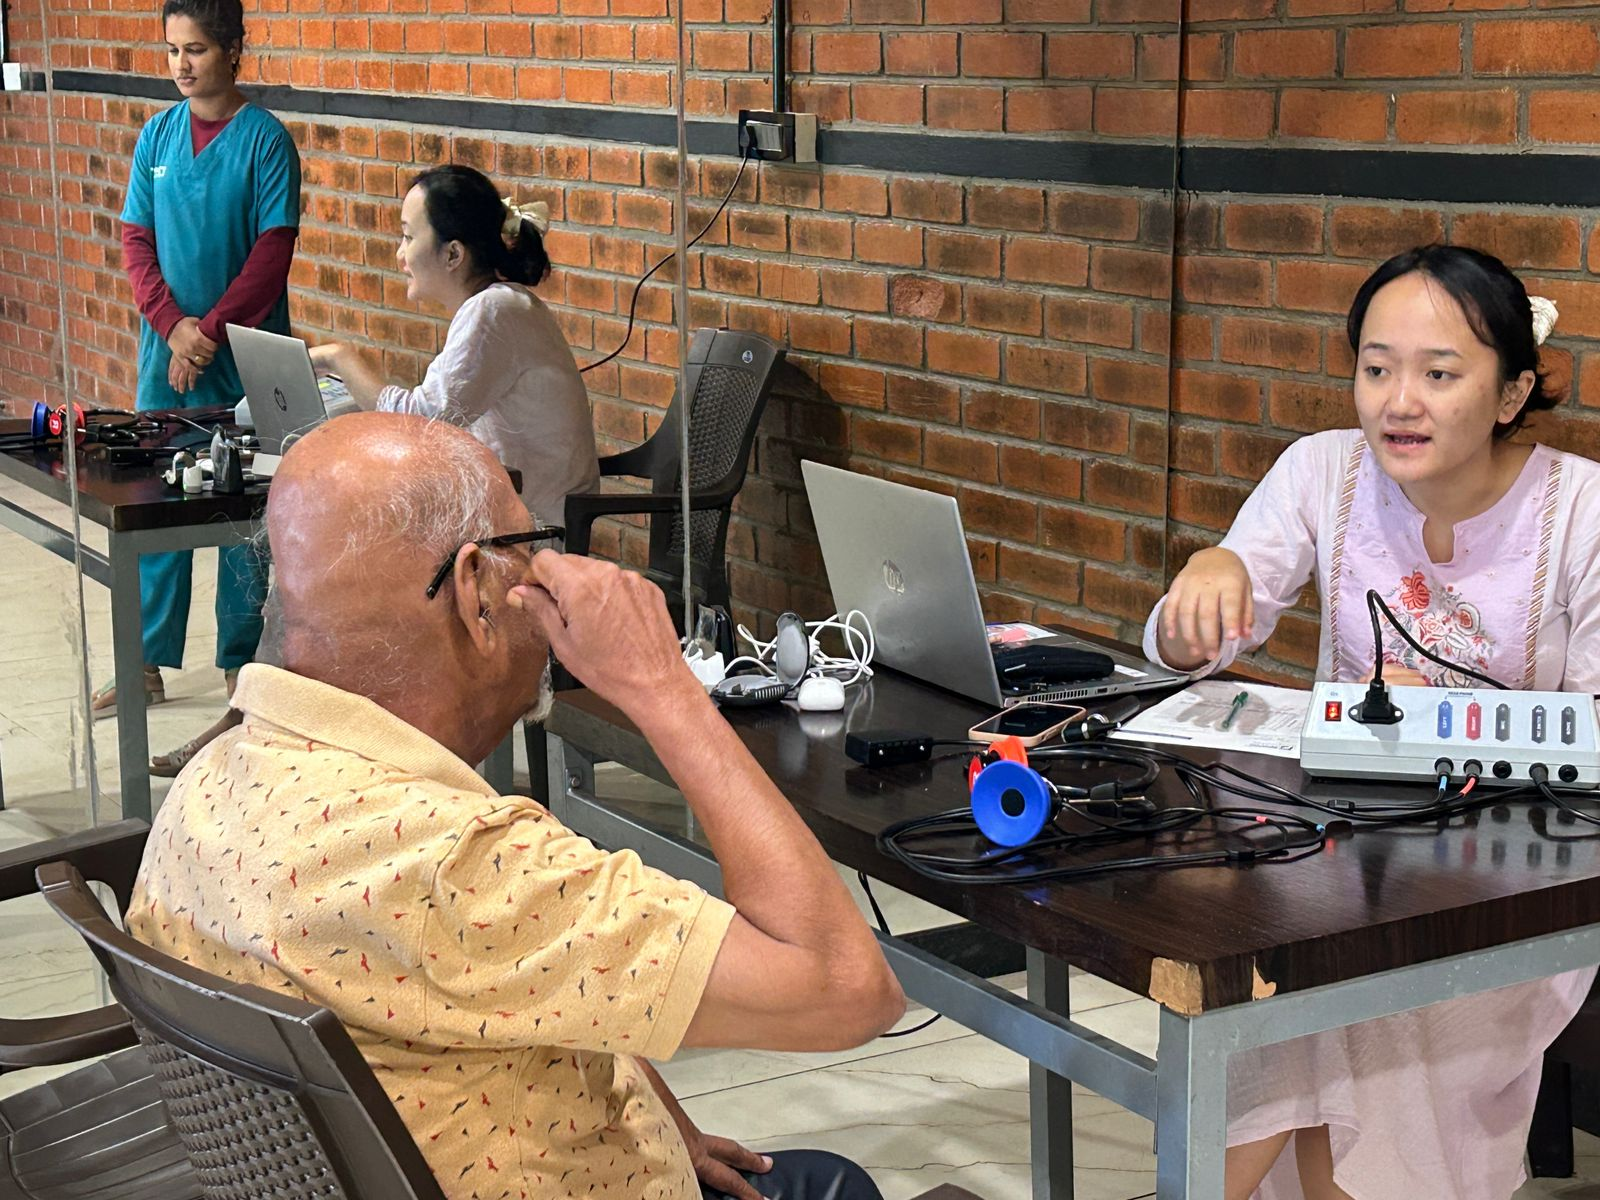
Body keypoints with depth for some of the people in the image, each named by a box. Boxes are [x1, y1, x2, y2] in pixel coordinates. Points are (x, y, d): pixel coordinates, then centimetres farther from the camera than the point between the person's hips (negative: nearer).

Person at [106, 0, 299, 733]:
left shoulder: (265, 140, -7)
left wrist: (211, 330, -16)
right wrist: (173, 326, -9)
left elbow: (273, 252, -11)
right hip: (165, 349, 4)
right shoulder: (157, 135, 6)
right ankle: (148, 665, 16)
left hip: (245, 355, -4)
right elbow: (136, 241, 5)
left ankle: (242, 665, 15)